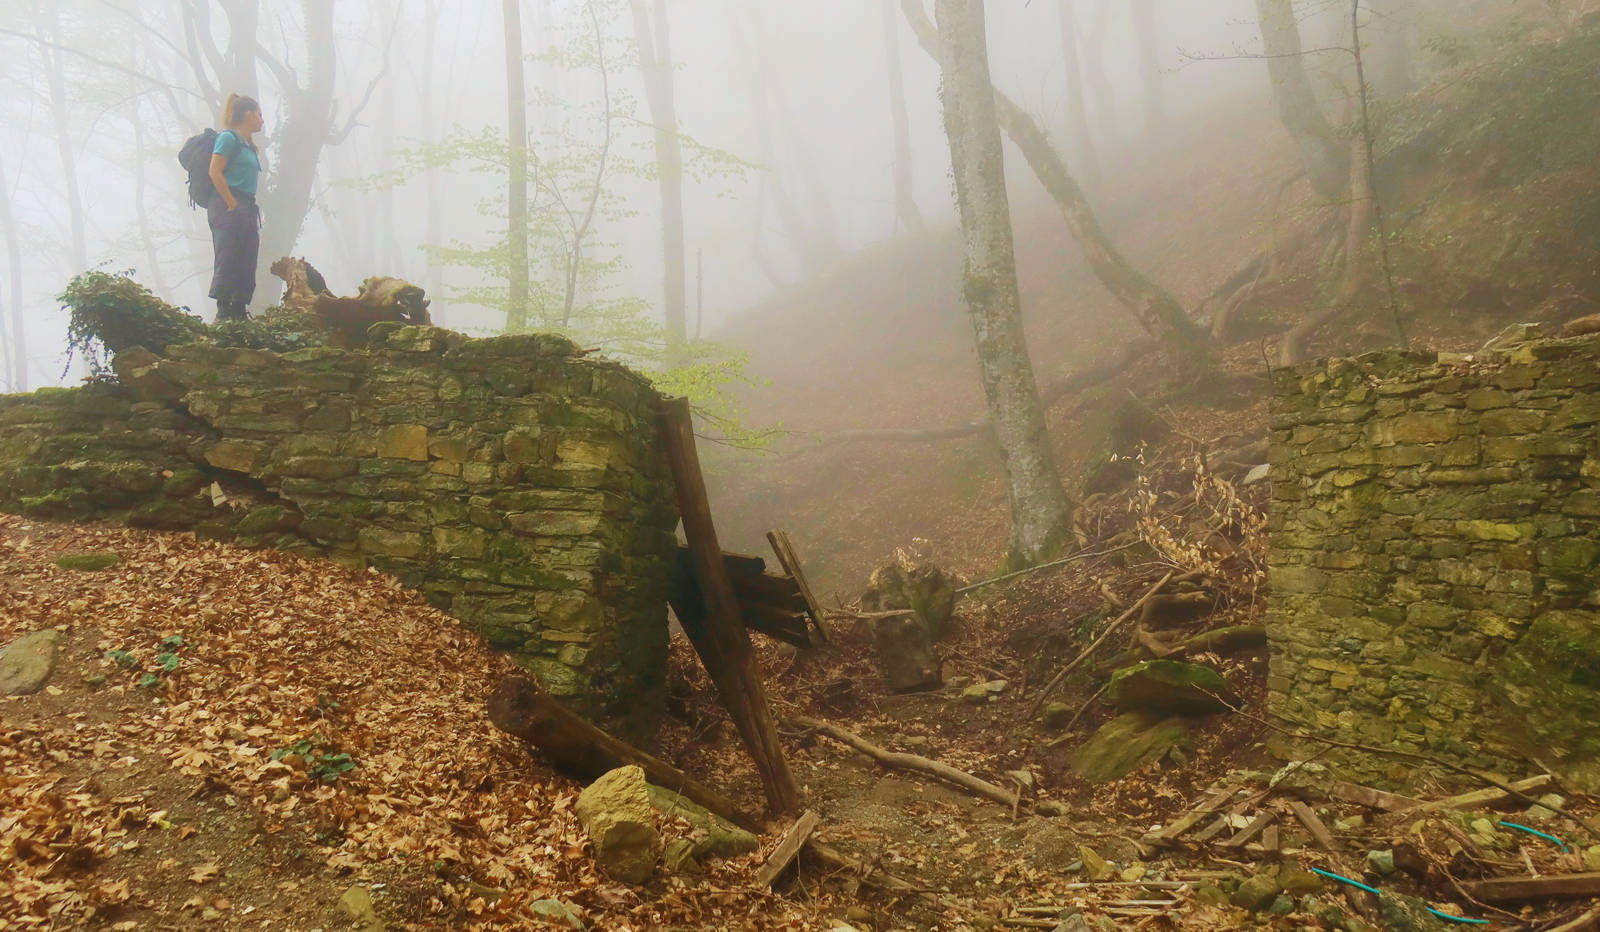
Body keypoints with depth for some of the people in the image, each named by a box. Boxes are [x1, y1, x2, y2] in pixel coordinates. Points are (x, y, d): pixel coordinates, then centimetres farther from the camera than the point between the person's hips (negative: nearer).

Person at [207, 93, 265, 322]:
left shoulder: (249, 145, 21)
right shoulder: (228, 138, -5)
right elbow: (215, 172, -13)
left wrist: (251, 211, 15)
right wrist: (232, 204, -16)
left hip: (247, 211, 9)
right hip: (228, 208, -9)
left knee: (247, 265, 7)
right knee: (227, 262, -9)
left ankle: (239, 312, 11)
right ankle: (223, 313, -9)